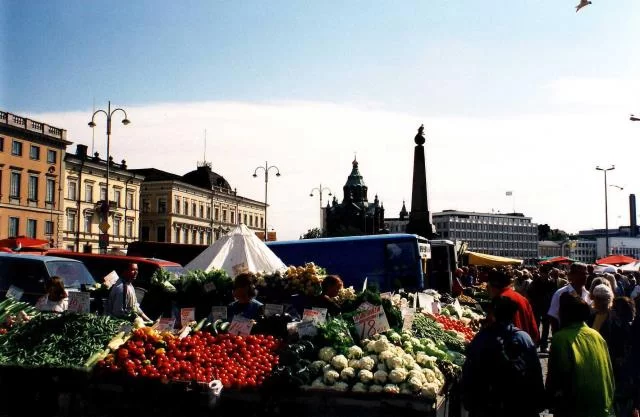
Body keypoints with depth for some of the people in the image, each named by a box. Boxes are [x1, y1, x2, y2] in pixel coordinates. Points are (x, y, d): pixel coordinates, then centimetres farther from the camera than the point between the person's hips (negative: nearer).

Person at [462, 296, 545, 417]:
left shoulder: (480, 338, -7)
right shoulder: (524, 338, -11)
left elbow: (469, 373, -3)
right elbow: (535, 374, -8)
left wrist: (469, 403, 6)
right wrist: (538, 404, 1)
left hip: (486, 405, 1)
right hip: (519, 405, 0)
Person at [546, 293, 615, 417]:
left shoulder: (561, 338, -16)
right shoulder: (597, 336, 0)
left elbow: (555, 376, -15)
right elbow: (609, 373, 6)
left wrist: (551, 402, -1)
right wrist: (607, 402, 17)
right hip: (601, 407, 5)